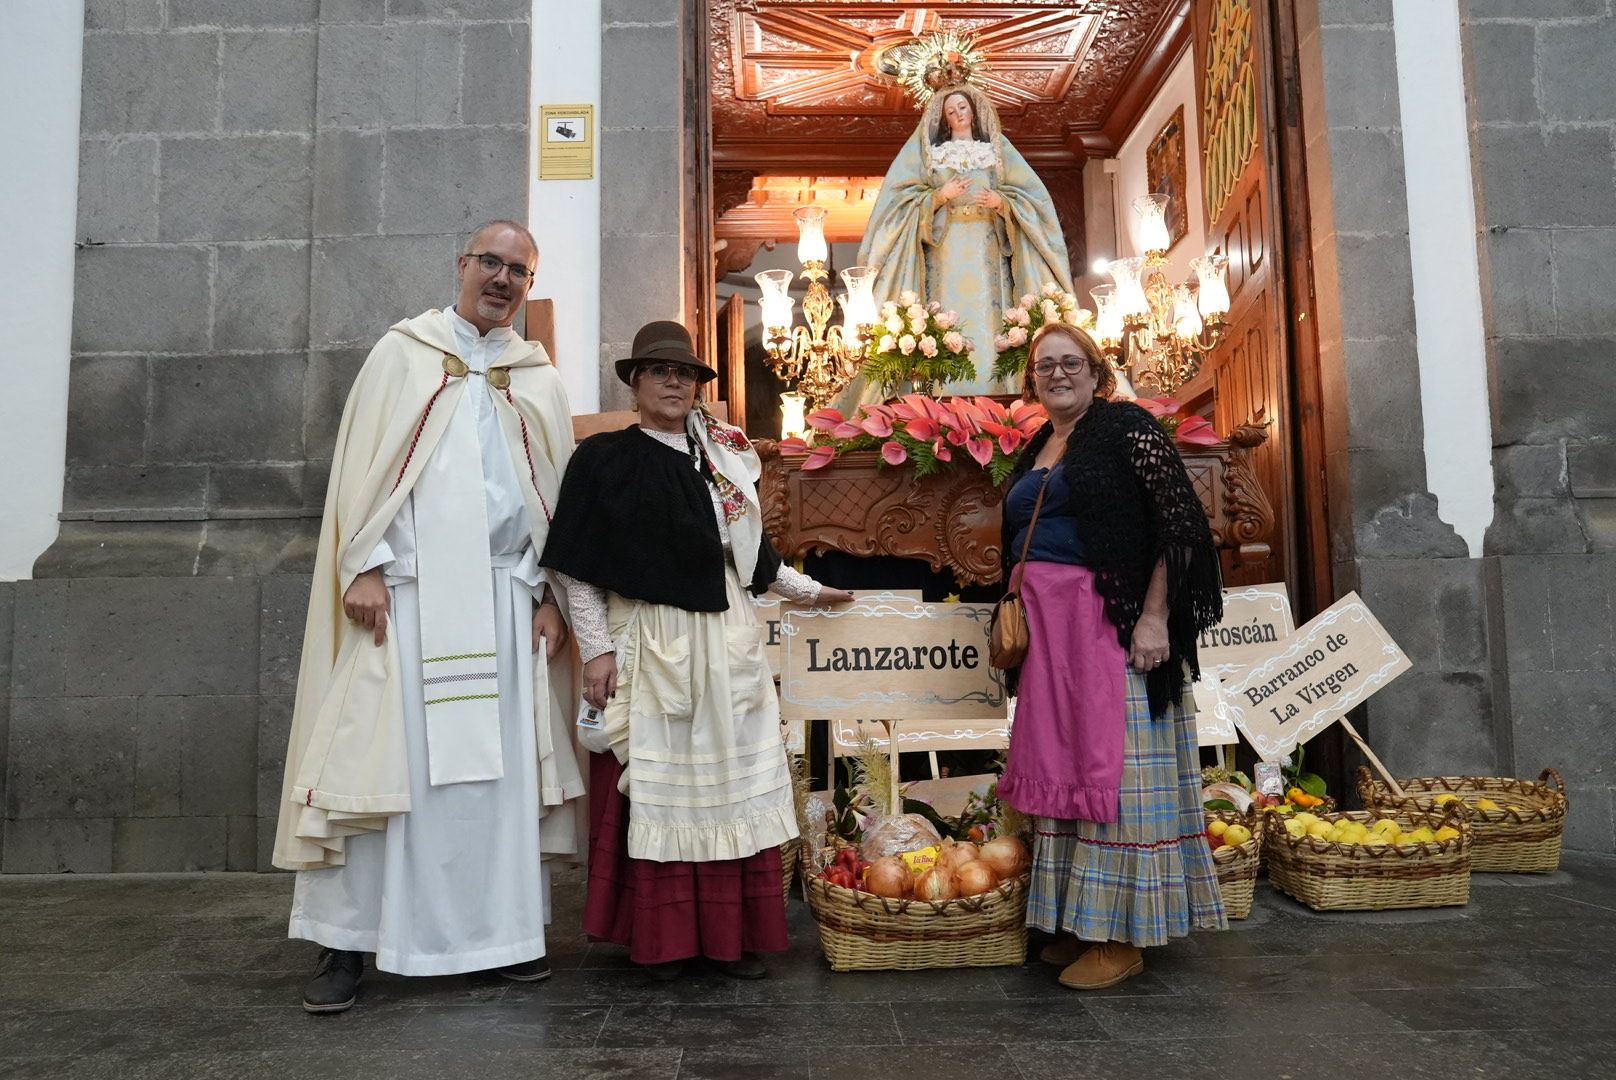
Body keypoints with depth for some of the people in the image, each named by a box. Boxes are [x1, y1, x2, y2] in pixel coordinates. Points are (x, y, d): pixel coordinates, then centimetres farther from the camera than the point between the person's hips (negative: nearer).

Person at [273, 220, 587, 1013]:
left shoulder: (538, 377, 15)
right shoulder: (402, 353, 9)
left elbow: (553, 491, 13)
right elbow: (361, 462, 2)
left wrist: (549, 593, 5)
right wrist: (364, 566, -9)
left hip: (504, 594, 3)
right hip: (407, 590, -2)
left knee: (506, 761, 4)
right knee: (382, 755, -3)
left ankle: (506, 928, 14)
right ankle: (346, 940, 7)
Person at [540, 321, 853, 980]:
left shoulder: (724, 461, 12)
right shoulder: (603, 459, -1)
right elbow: (575, 569, -3)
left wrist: (809, 590, 26)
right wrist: (597, 649, -9)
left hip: (724, 643, 4)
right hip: (646, 644, -4)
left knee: (731, 785, 5)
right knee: (654, 790, 1)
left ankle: (734, 935, 14)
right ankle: (662, 939, 12)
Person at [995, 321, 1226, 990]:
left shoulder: (1126, 427, -4)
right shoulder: (1034, 452, 18)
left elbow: (1180, 523, -11)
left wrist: (1154, 618, -18)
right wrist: (1019, 619, 13)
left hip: (1114, 625, -7)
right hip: (1049, 631, 7)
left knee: (1115, 762, -4)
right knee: (1064, 760, 9)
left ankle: (1124, 935, 5)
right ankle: (1080, 917, 19)